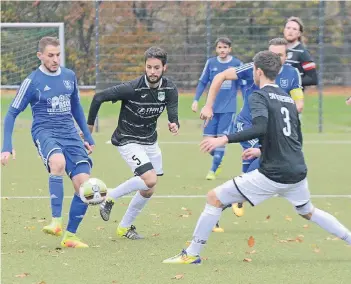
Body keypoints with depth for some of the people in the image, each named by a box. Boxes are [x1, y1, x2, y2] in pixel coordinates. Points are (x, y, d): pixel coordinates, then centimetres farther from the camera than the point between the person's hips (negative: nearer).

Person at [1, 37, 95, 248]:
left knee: (84, 185, -9)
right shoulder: (32, 81, -3)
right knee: (58, 162, -39)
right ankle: (56, 221, -37)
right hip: (45, 133, -5)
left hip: (70, 135, 5)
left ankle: (70, 236, 6)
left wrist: (88, 136, 23)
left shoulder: (69, 76, 11)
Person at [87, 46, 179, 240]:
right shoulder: (132, 88, -26)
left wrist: (174, 124, -38)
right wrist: (89, 125, -11)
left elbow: (173, 113, -14)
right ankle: (110, 197, -4)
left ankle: (125, 227, 27)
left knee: (148, 190, 9)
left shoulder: (169, 89, -9)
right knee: (150, 179, -24)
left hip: (150, 141, 7)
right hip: (127, 141, -7)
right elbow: (99, 97, -19)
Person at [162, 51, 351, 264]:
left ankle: (192, 254, 0)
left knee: (215, 198, 1)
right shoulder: (288, 99, 17)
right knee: (308, 211, 34)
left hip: (273, 174, -7)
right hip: (298, 172, 7)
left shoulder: (259, 97, -6)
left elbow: (260, 128, -25)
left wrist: (224, 140, -27)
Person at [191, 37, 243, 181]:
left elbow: (243, 85, 4)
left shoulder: (237, 64, -4)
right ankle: (218, 162, 28)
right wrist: (196, 100, 1)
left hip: (228, 108, -2)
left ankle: (213, 170, 3)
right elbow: (202, 82, 8)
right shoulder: (211, 63, 1)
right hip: (212, 107, 2)